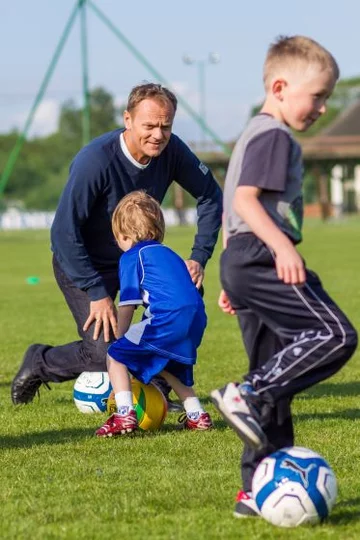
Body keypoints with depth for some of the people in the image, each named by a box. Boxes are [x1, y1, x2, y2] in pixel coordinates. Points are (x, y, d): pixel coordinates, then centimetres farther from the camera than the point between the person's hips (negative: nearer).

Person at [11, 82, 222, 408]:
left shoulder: (171, 151, -16)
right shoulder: (95, 160, -32)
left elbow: (210, 196, -1)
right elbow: (64, 231, -28)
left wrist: (199, 258, -9)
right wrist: (97, 293, -28)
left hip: (134, 257, 6)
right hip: (81, 262, -6)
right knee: (104, 354, -19)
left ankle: (156, 386, 2)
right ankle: (39, 364, 13)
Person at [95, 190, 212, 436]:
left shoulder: (132, 256, 7)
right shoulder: (169, 254, 30)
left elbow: (127, 305, 1)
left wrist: (121, 340, 13)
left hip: (169, 318, -8)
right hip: (196, 318, 8)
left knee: (116, 355, 4)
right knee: (167, 366, 32)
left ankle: (124, 414, -9)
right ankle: (197, 415, 29)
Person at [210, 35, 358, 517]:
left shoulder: (253, 135, 26)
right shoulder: (275, 136, -7)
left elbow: (230, 210, 30)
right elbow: (245, 198, -19)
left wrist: (235, 279, 32)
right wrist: (282, 245, -31)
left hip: (242, 261, 11)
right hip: (263, 258, -11)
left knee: (276, 379, 10)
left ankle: (258, 489, 10)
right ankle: (246, 395, -23)